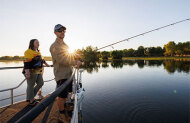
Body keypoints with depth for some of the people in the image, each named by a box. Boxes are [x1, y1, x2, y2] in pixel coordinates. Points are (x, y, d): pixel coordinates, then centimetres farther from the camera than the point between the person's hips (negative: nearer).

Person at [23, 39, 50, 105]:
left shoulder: (38, 51, 15)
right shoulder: (28, 52, -12)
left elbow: (41, 59, 30)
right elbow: (26, 63, -19)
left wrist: (46, 64, 40)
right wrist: (27, 72, -26)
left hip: (38, 72, 9)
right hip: (31, 72, -9)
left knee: (40, 83, 13)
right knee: (31, 86, 3)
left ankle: (30, 97, 28)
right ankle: (31, 100, 19)